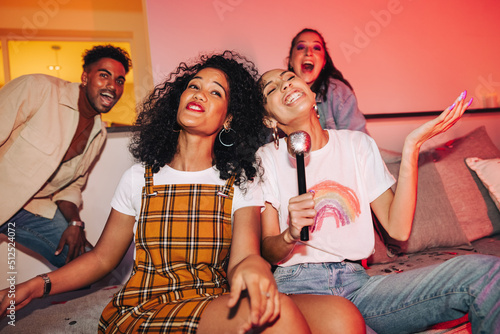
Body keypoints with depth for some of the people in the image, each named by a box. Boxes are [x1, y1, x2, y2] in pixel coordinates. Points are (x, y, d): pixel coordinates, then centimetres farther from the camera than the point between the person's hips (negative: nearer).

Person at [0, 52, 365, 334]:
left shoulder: (240, 183, 6)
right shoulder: (141, 178, 9)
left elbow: (243, 255, -10)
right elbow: (102, 257, 13)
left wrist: (253, 267, -34)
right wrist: (35, 286, -1)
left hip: (221, 304, 2)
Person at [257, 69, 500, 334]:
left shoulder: (356, 143, 9)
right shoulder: (267, 159, 2)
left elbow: (398, 229, -1)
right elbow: (266, 252, 1)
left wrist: (411, 146, -4)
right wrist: (290, 236, -23)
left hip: (356, 283, 4)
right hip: (298, 284, -3)